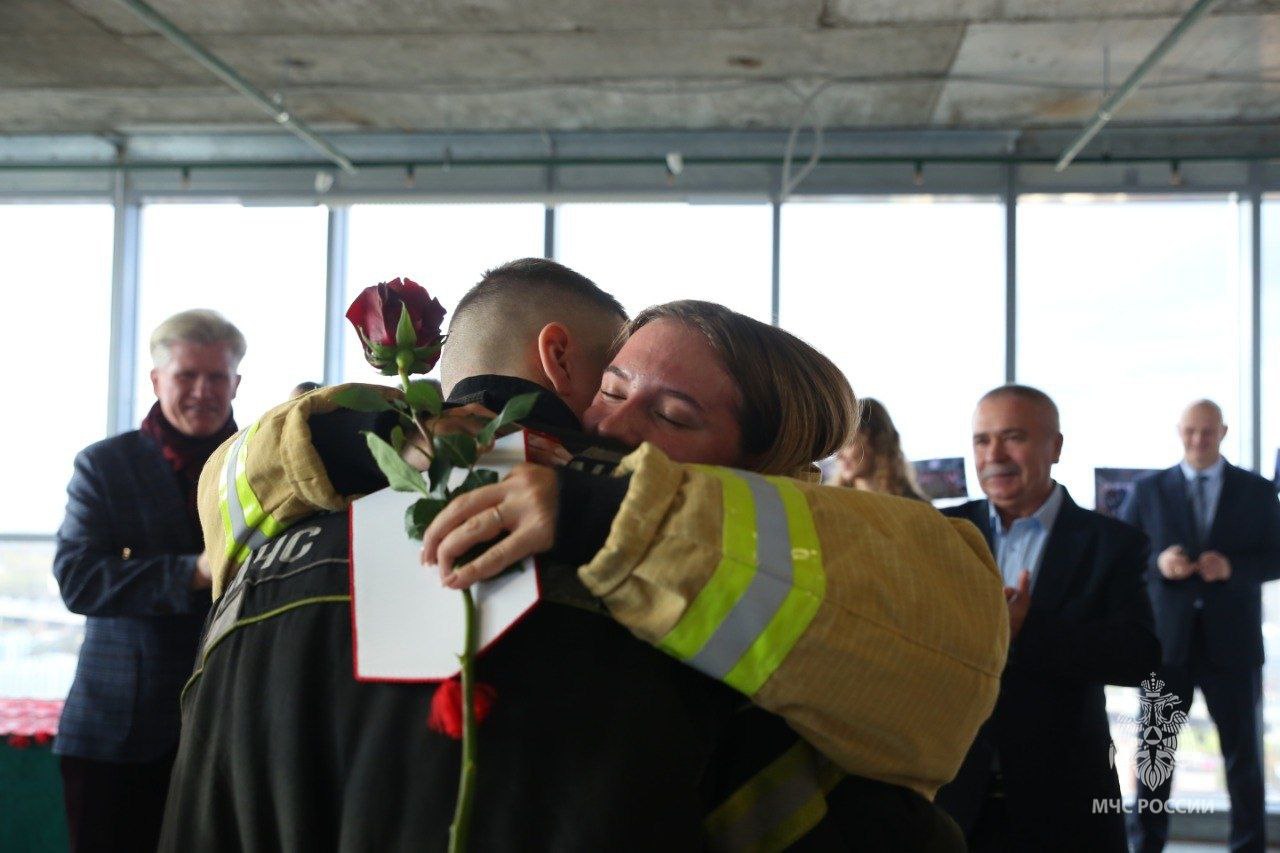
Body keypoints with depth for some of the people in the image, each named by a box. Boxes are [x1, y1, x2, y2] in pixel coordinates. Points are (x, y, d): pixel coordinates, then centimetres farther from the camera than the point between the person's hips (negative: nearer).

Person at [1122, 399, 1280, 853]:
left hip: (1231, 642, 0)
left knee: (1243, 751, 9)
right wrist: (1157, 562, -17)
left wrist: (1233, 567, -17)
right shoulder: (1148, 490, 4)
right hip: (1167, 640, 0)